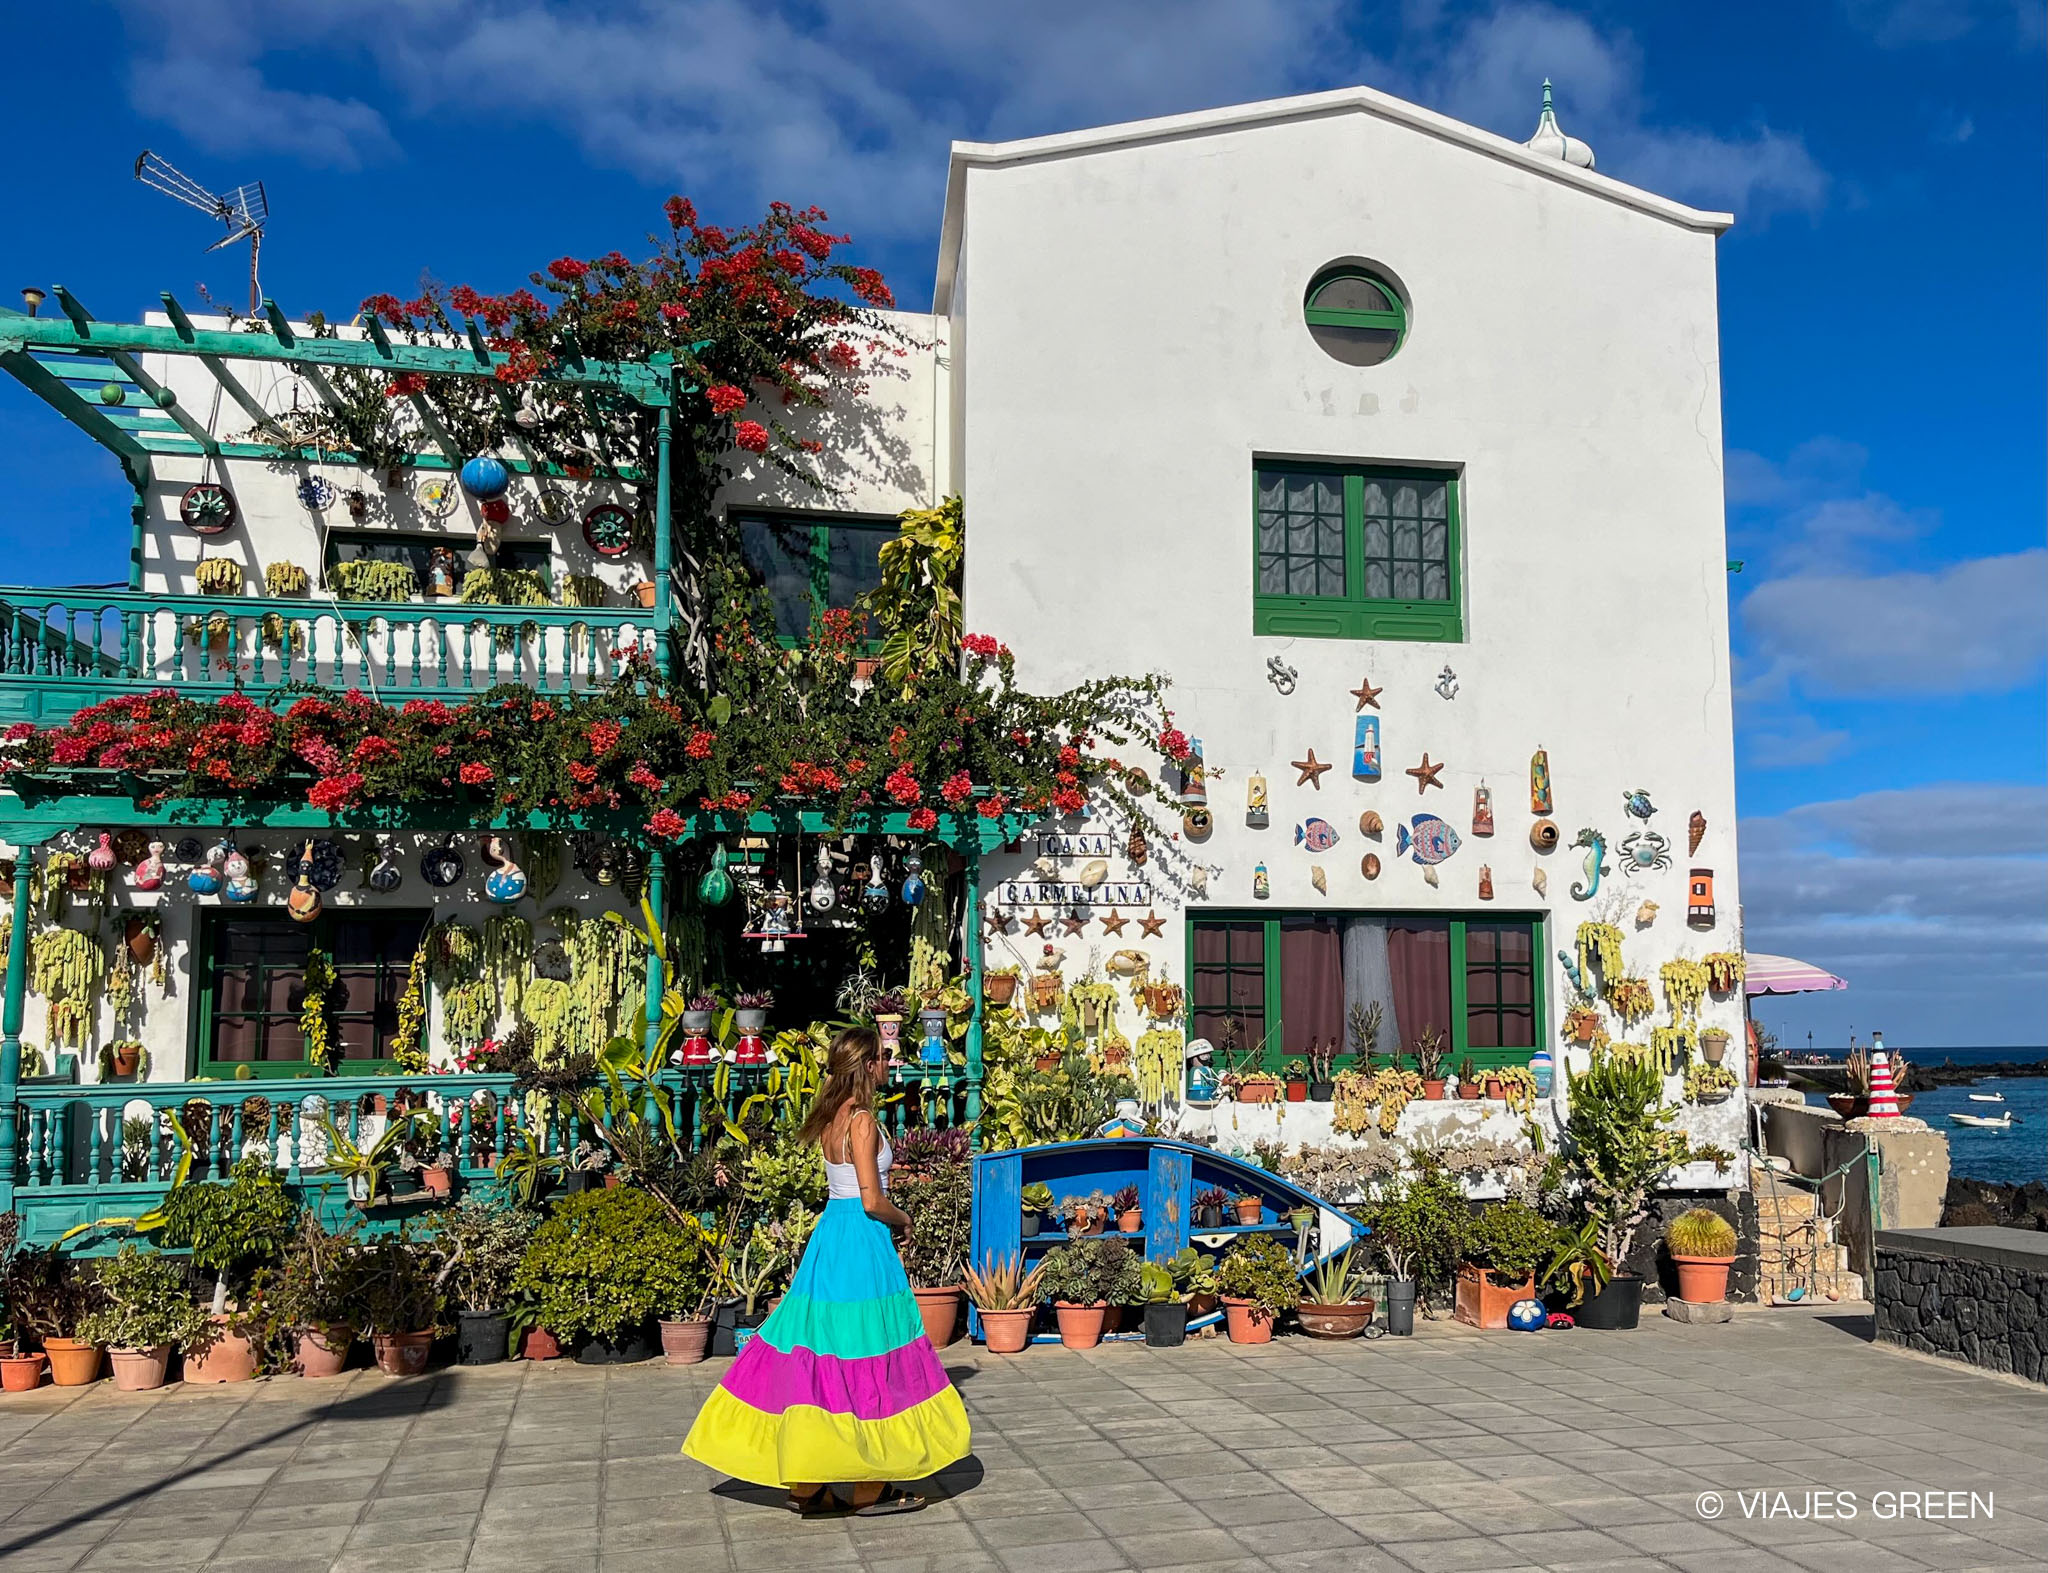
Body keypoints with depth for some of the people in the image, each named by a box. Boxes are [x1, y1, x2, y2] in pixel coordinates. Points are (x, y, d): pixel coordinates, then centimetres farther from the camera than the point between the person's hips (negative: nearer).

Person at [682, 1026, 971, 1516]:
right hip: (863, 1239, -9)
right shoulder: (862, 1121, -16)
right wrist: (902, 1219, -1)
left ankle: (806, 1484, 16)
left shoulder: (831, 1117, 9)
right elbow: (872, 1201, -18)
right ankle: (870, 1489, 8)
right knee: (863, 1362, 0)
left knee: (817, 1357, 10)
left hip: (830, 1234, 9)